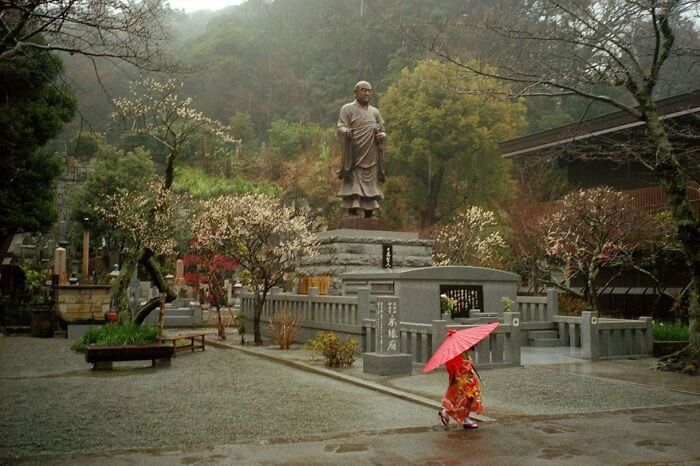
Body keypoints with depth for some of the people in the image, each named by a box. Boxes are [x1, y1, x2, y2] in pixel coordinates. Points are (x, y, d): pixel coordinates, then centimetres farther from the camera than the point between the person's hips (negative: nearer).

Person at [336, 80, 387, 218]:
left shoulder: (375, 111, 17)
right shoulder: (347, 109, 4)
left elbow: (382, 130, 19)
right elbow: (341, 127, -8)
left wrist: (382, 136, -5)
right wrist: (346, 132, -32)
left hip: (371, 157, 4)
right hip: (354, 156, -4)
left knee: (370, 186, 3)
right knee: (353, 186, -10)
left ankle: (369, 216, 6)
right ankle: (353, 215, -11)